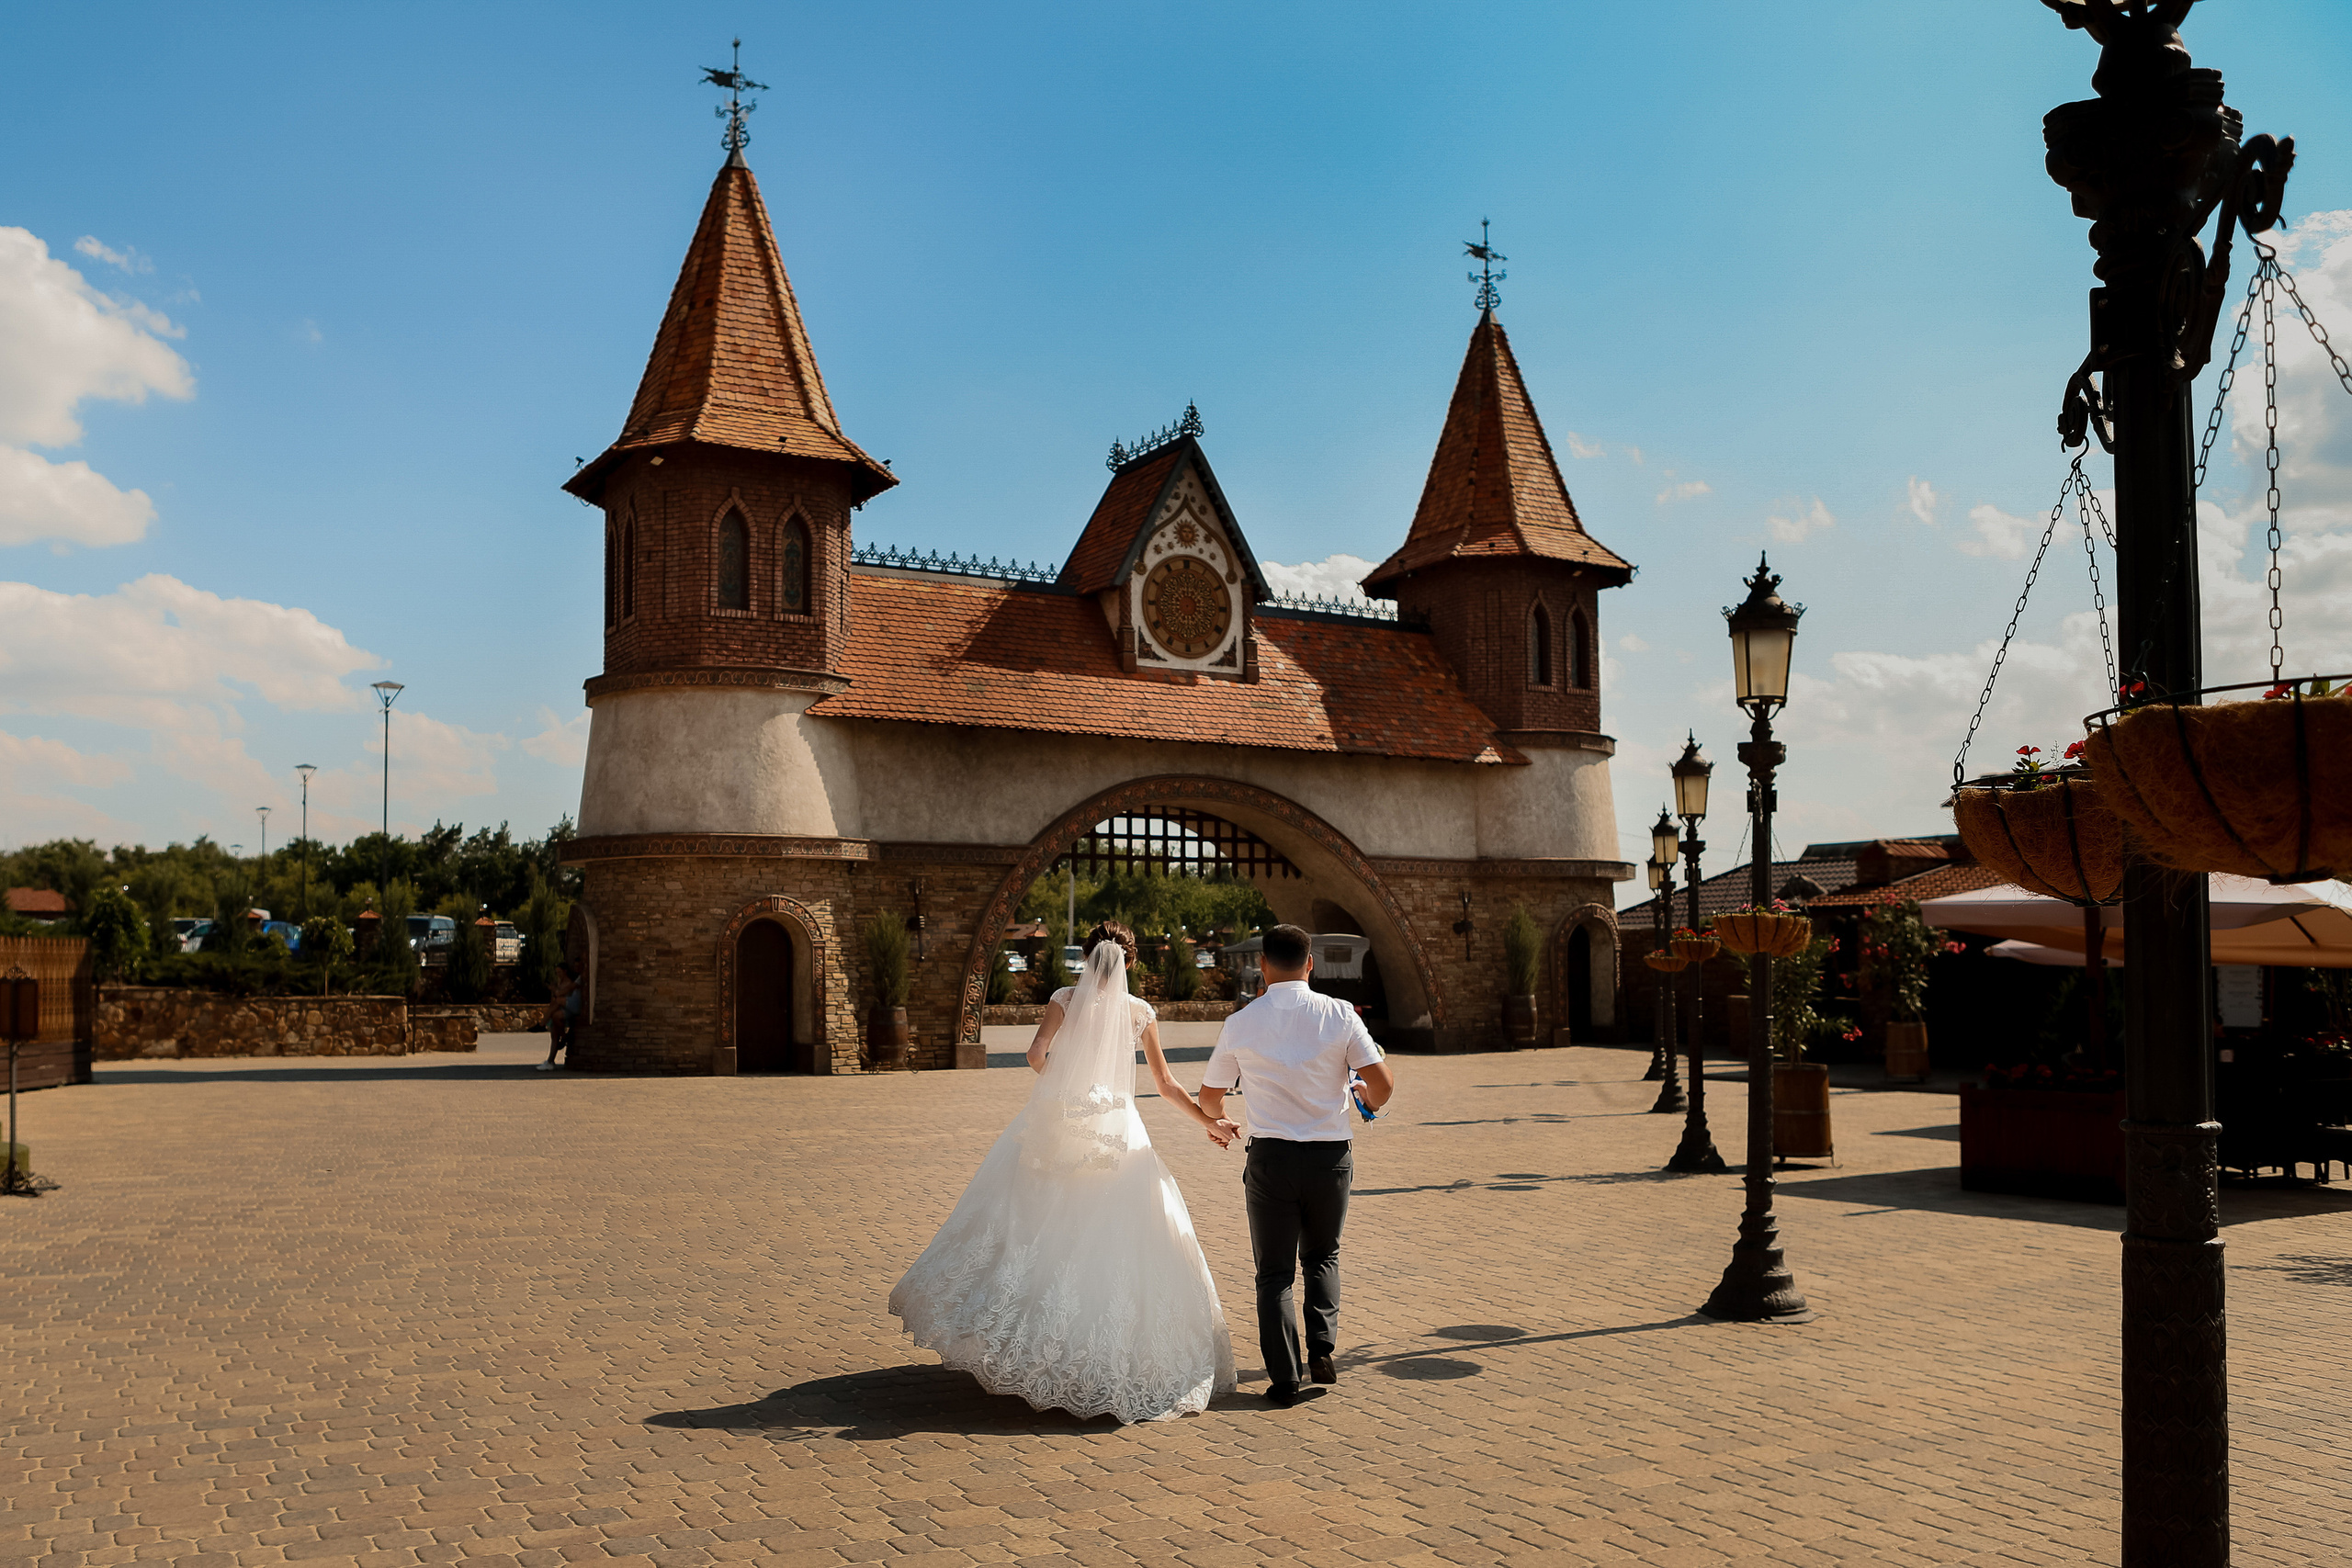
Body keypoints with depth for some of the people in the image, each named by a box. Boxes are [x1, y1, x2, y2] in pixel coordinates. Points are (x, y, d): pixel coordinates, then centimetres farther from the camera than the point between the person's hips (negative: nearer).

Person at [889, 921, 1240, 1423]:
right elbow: (1166, 1085, 8)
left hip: (1058, 1127, 0)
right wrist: (1211, 1122, 20)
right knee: (1114, 1241, 4)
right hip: (1117, 1132, 0)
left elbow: (1037, 1053, -12)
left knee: (1035, 1225, 10)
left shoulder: (1066, 998, 0)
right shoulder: (1140, 1012, 4)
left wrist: (1059, 1082, 10)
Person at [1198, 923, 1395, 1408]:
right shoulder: (1339, 1015, -6)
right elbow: (1383, 1084, -8)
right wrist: (1368, 1099, 16)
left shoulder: (1240, 1024, -3)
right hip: (1331, 1156, 1)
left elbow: (1209, 1098, 9)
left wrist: (1217, 1119, 32)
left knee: (1275, 1272, 12)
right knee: (1322, 1257, 24)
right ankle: (1323, 1348, 9)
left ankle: (1285, 1378, 7)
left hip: (1270, 1158, -1)